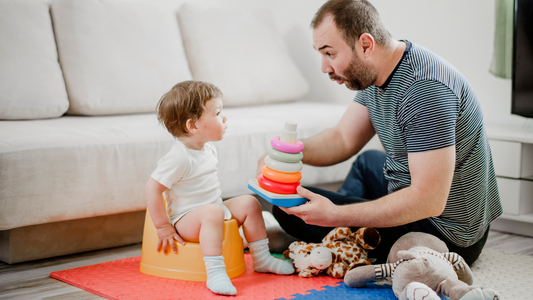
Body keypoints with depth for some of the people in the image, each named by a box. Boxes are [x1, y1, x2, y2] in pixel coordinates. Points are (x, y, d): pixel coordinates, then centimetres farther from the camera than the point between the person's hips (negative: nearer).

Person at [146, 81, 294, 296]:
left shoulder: (208, 149, 5)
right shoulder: (179, 158, -23)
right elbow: (152, 189, -25)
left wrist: (219, 205, 17)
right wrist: (163, 227, -22)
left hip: (214, 208, 9)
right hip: (186, 219, -9)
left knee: (249, 203, 0)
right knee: (213, 212, -36)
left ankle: (261, 258, 10)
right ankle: (215, 273, -40)